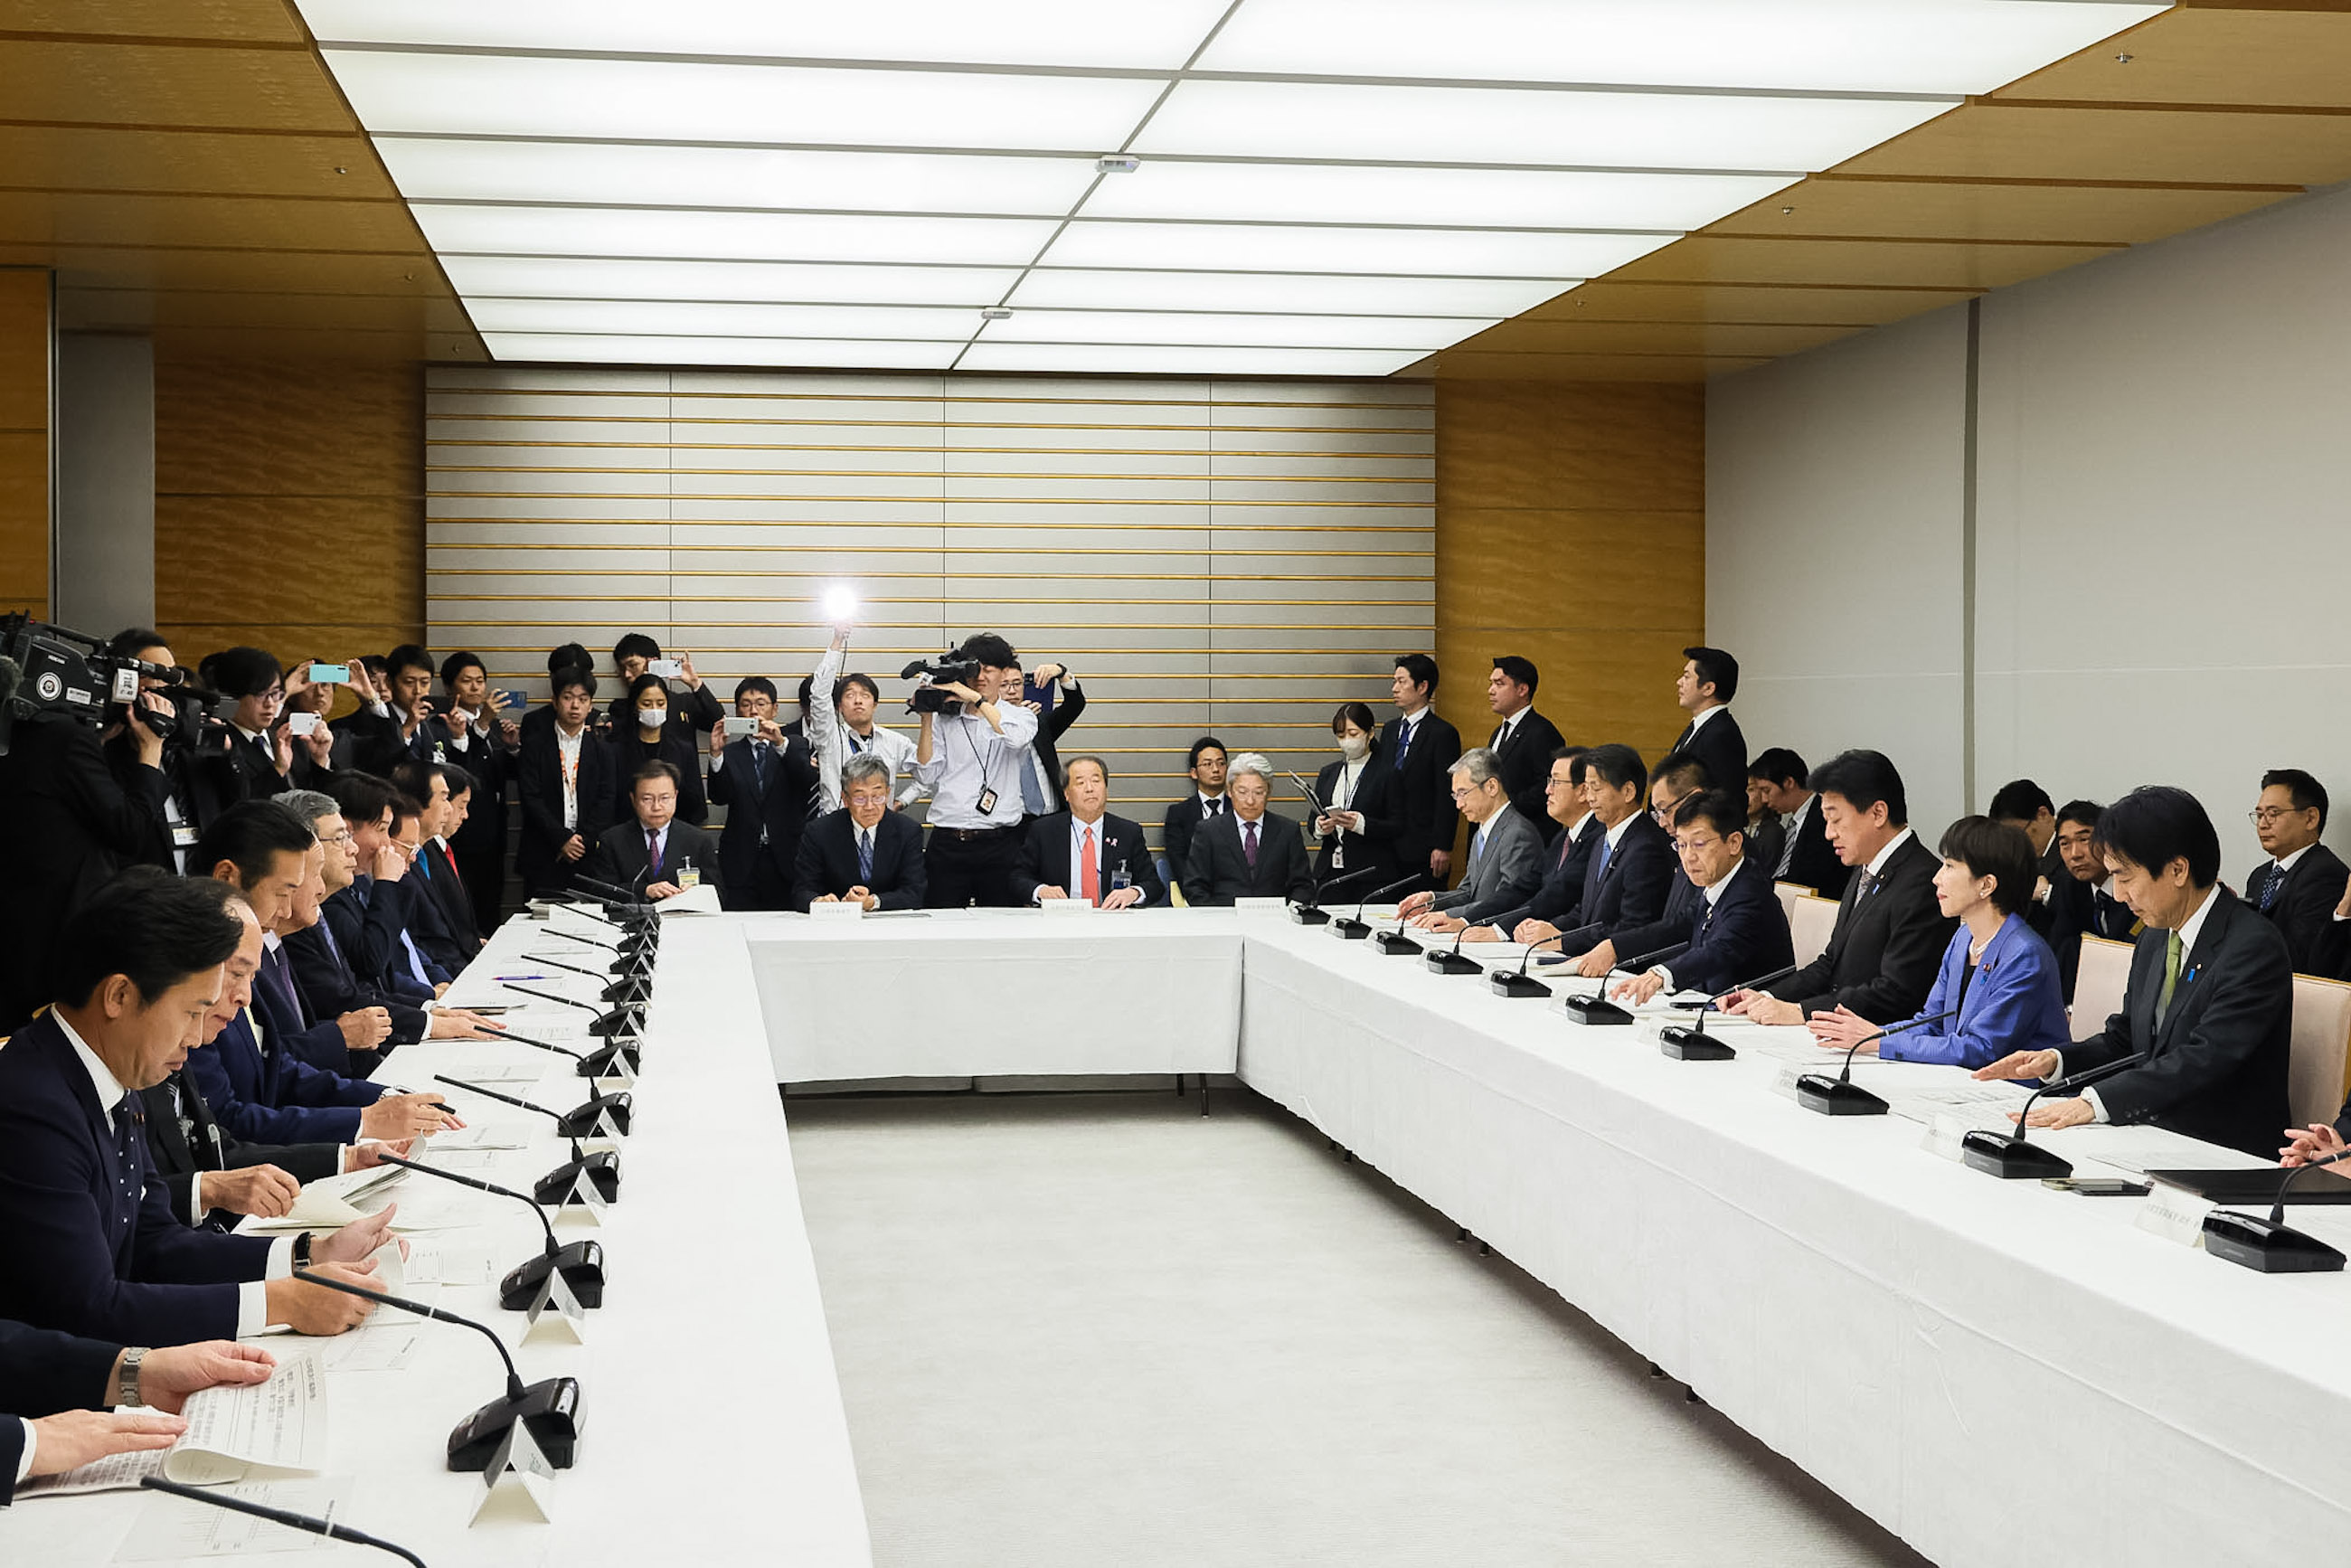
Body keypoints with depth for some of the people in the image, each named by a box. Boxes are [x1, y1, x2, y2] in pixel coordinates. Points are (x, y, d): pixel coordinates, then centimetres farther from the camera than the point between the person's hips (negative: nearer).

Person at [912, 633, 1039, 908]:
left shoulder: (1020, 716, 9)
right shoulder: (946, 719, 11)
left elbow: (1017, 738, -16)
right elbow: (926, 776, 4)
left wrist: (977, 699, -15)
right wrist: (926, 720, -2)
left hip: (998, 843, -1)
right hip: (947, 843, 1)